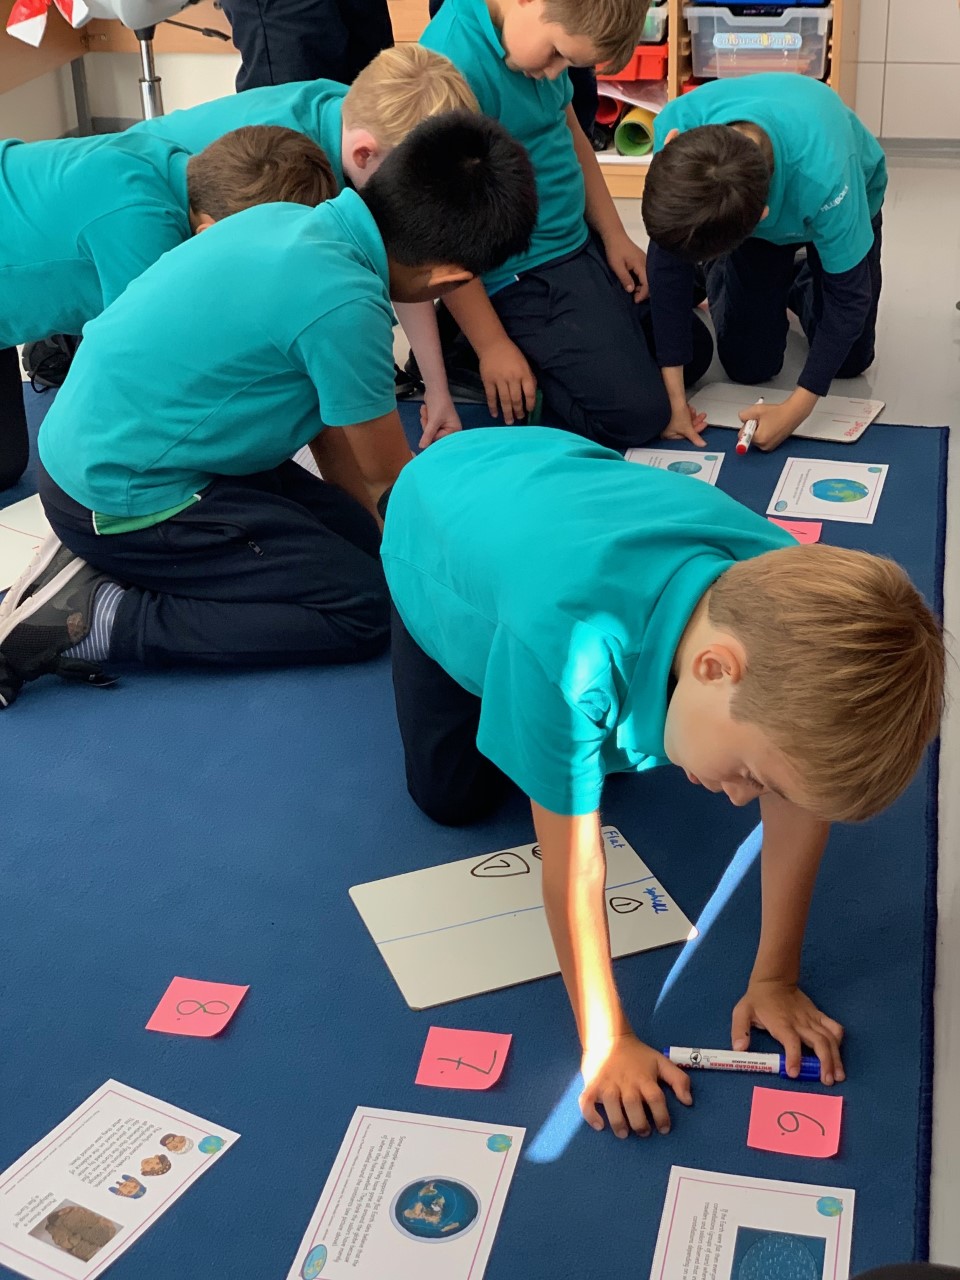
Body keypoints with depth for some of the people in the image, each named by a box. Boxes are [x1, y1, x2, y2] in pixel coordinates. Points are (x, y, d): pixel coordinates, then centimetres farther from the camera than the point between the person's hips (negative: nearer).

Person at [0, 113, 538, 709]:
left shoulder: (292, 219, 0)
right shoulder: (344, 306, -26)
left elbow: (330, 412, 12)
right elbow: (389, 475, -7)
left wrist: (375, 529, 20)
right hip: (122, 499, -9)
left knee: (363, 541, 12)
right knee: (366, 610, -7)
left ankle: (91, 563, 10)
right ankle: (97, 620, -10)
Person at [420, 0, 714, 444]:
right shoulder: (456, 63, -27)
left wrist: (615, 237, 14)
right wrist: (491, 345, -20)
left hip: (581, 244, 9)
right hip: (522, 277, -9)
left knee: (693, 353, 16)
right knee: (636, 412, -11)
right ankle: (462, 360, 1)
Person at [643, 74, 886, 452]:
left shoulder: (825, 178, -48)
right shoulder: (674, 125, -40)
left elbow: (850, 296, -32)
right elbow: (667, 259, -29)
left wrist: (796, 410, -34)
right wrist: (673, 392, -30)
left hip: (847, 206, -1)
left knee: (849, 361, 3)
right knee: (748, 365, -1)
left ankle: (799, 287, 33)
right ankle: (721, 278, 30)